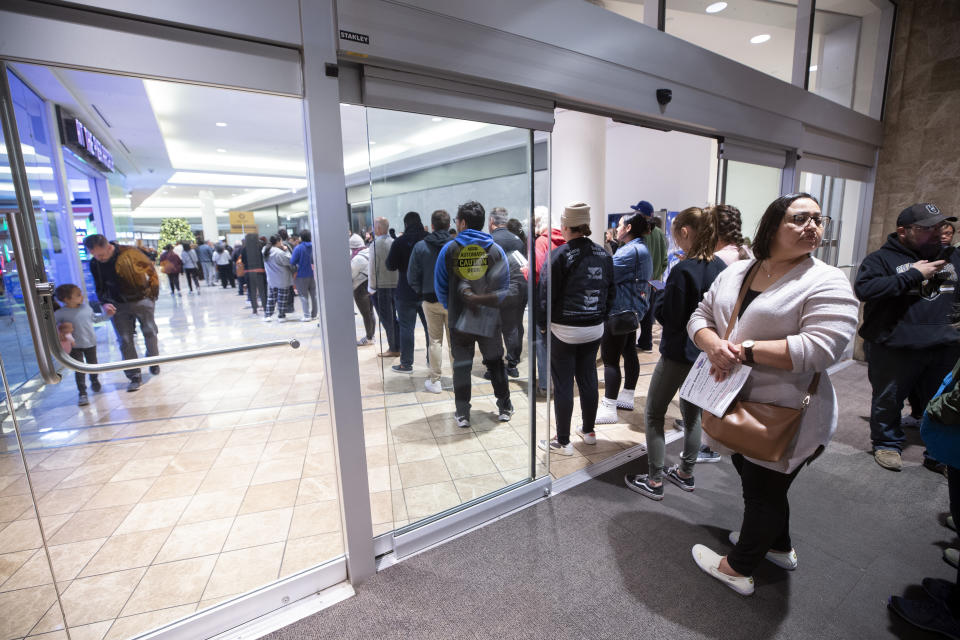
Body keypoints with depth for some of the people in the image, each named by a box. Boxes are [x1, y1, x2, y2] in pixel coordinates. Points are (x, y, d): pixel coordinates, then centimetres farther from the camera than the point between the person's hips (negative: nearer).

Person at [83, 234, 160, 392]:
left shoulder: (129, 252, -14)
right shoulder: (95, 264, -2)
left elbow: (151, 269, -1)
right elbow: (100, 288, 9)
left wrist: (153, 292, 0)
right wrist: (104, 303, -9)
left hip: (142, 299, -2)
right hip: (118, 306, 3)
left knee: (150, 333, 6)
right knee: (125, 340, 1)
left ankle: (153, 362, 31)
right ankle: (134, 376, 8)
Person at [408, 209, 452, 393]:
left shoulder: (420, 246, -4)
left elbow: (412, 277, -2)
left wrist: (421, 292, 11)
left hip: (431, 300, 0)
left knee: (434, 341, 10)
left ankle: (435, 381, 14)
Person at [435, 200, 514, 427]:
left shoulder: (449, 249, -6)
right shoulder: (495, 249, -2)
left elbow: (440, 285, 0)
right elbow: (503, 287, 1)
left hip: (459, 320, -1)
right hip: (488, 318, 1)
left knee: (461, 365, 11)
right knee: (495, 362, 16)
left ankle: (462, 414, 17)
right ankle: (504, 408, 27)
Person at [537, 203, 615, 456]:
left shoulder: (560, 255, -14)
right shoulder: (603, 254, 5)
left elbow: (547, 294, -13)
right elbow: (611, 291, 11)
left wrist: (541, 324, -2)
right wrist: (600, 316, 18)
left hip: (564, 330, -6)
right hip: (594, 329, 6)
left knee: (563, 385, 2)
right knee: (588, 379, 17)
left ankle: (562, 442, 12)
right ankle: (588, 430, 33)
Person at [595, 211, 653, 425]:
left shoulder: (630, 251, -19)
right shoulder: (641, 249, 17)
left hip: (619, 311, -11)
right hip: (631, 310, 11)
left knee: (610, 359, -8)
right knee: (629, 352, 17)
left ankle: (609, 408, -3)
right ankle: (627, 397, 30)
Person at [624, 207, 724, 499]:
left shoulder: (683, 270, -22)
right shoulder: (721, 267, 2)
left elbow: (667, 316, -19)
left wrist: (661, 294, -3)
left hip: (678, 352, -8)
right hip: (706, 352, 8)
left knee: (654, 415, 6)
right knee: (692, 412, 20)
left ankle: (654, 481, 14)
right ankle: (685, 474, 35)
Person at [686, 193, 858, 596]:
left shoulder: (827, 283, -14)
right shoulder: (735, 273, 4)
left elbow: (819, 348, -25)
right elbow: (700, 318, 4)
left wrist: (744, 350, -25)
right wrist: (714, 345, -17)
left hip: (782, 418, -6)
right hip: (736, 407, 6)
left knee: (763, 491, 13)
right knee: (756, 482, 25)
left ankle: (739, 567, 34)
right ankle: (778, 546, 51)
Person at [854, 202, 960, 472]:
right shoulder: (882, 258, -5)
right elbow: (863, 288, -23)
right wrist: (913, 275, -19)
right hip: (895, 348, -5)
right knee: (888, 400, 10)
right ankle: (887, 444, 29)